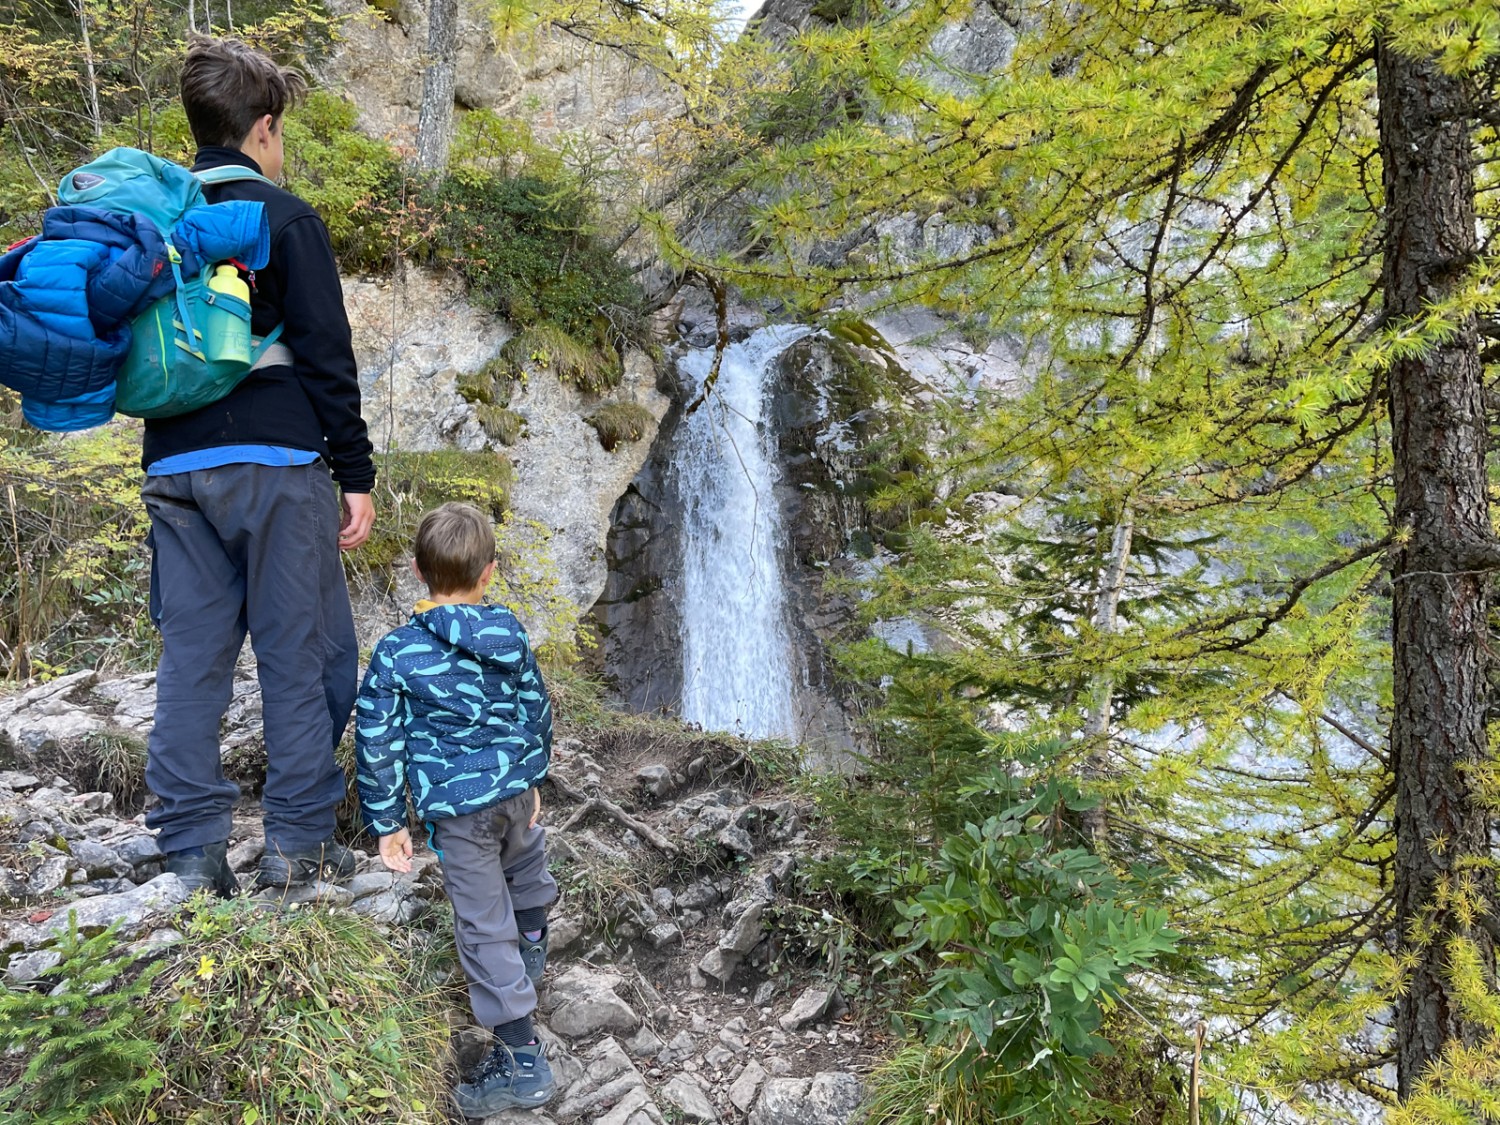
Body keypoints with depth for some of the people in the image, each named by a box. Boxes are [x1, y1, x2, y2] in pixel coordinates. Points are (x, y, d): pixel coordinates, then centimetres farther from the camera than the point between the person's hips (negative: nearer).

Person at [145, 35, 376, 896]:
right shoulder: (285, 219, -3)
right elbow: (327, 356, -8)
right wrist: (356, 475, -6)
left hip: (174, 465, 6)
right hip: (273, 463, -6)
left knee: (192, 656, 7)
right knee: (304, 652, 2)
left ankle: (193, 851, 11)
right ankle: (299, 841, 6)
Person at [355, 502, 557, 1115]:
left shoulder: (396, 654, -15)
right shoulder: (510, 635, -5)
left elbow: (377, 744, -10)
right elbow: (536, 712, 6)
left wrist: (386, 822, 0)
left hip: (456, 807, -4)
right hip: (516, 787, 4)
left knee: (483, 922, 4)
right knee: (525, 864, 33)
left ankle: (521, 1056, 9)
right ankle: (532, 947, 58)